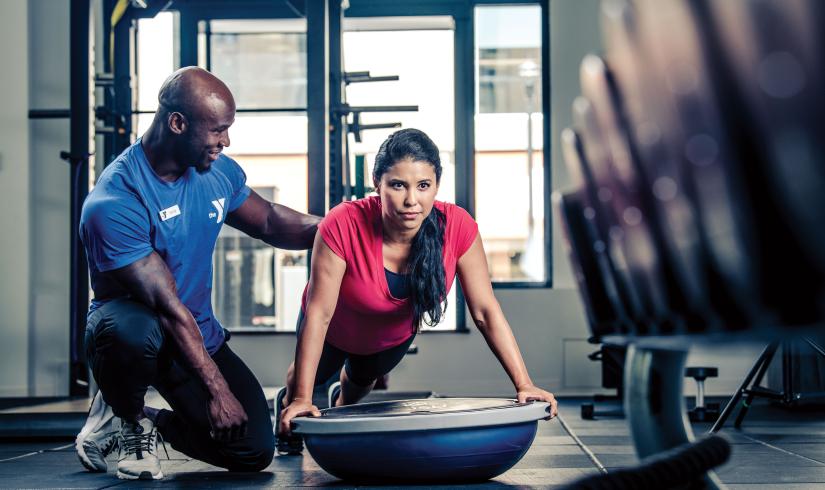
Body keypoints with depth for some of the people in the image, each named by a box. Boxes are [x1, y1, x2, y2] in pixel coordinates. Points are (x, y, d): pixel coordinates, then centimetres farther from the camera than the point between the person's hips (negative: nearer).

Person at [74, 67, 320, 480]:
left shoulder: (219, 172, -2)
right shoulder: (114, 204, -24)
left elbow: (270, 222, 17)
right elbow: (168, 307, -26)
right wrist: (217, 390, -26)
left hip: (199, 336, 6)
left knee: (255, 451, -8)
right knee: (133, 332, -42)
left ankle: (148, 423, 19)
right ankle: (126, 416, -7)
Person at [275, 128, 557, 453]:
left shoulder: (457, 227, -37)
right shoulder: (343, 226, -43)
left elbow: (485, 312, -30)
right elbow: (319, 314, -37)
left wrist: (524, 385, -35)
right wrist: (301, 399, -38)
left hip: (395, 335, 3)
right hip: (336, 331, -3)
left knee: (362, 379, 35)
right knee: (315, 374, 29)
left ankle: (341, 407, 70)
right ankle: (287, 403, 65)